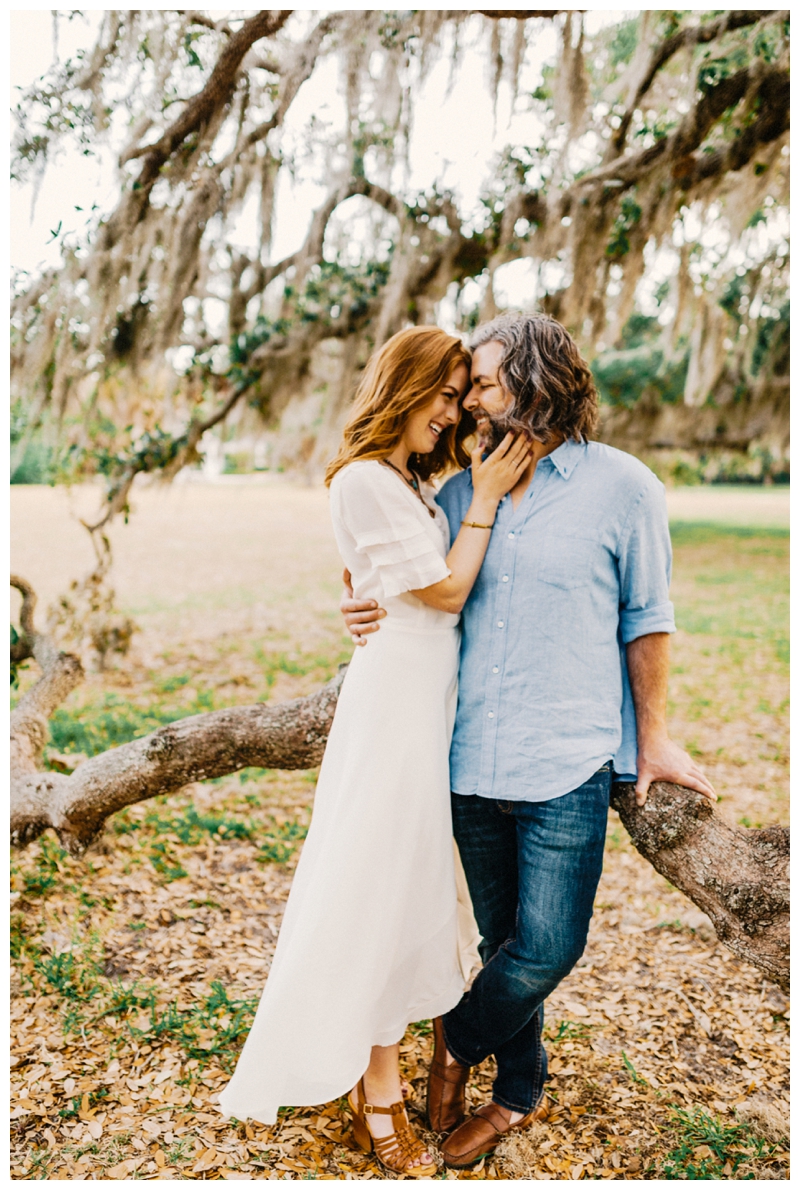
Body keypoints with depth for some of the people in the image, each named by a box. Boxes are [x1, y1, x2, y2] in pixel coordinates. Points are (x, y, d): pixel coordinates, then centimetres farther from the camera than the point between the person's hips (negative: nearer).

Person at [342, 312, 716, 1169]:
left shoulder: (622, 487, -4)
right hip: (471, 761, 4)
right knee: (502, 938, 15)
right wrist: (366, 610, -4)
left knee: (549, 948, -3)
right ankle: (518, 1092, 36)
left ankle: (460, 1039, 27)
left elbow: (646, 619, 3)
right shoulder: (458, 495, 7)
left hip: (568, 767, -3)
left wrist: (652, 739, 7)